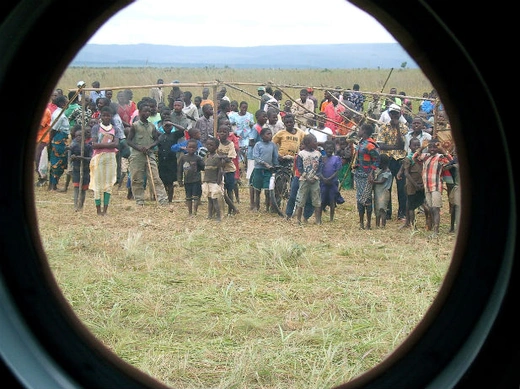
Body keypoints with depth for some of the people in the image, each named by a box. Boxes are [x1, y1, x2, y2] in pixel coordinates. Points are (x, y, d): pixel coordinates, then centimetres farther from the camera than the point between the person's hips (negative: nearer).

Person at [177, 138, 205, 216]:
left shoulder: (198, 158, -4)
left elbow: (203, 167, -1)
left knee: (195, 197, -5)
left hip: (196, 181, -2)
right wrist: (180, 181, 2)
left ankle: (194, 212, -2)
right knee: (188, 197, 11)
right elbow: (179, 170, 3)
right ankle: (190, 212, 19)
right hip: (187, 181, 2)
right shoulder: (183, 157, 0)